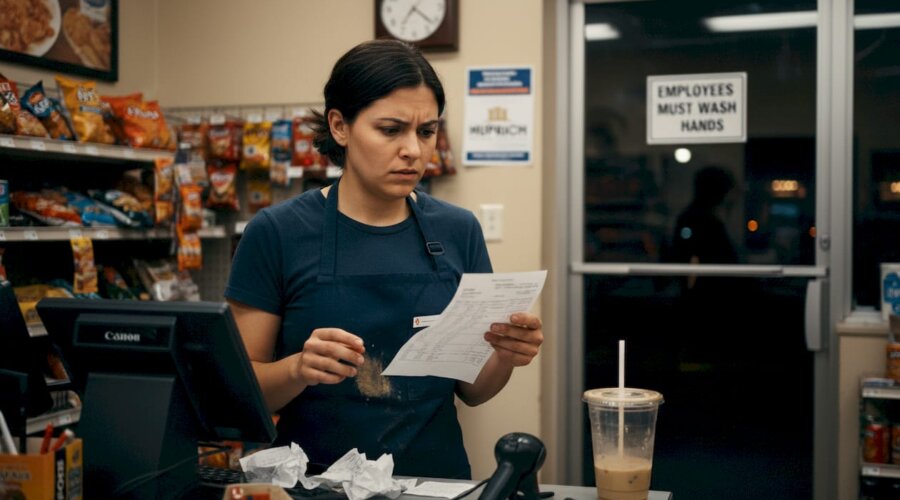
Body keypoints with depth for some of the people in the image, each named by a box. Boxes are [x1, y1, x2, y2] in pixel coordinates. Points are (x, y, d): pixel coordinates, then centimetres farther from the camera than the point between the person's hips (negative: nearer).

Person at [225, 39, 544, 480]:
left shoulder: (458, 231, 2)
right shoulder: (278, 233, -6)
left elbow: (471, 389, 8)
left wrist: (504, 355, -12)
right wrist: (299, 369, -22)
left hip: (437, 476, 3)